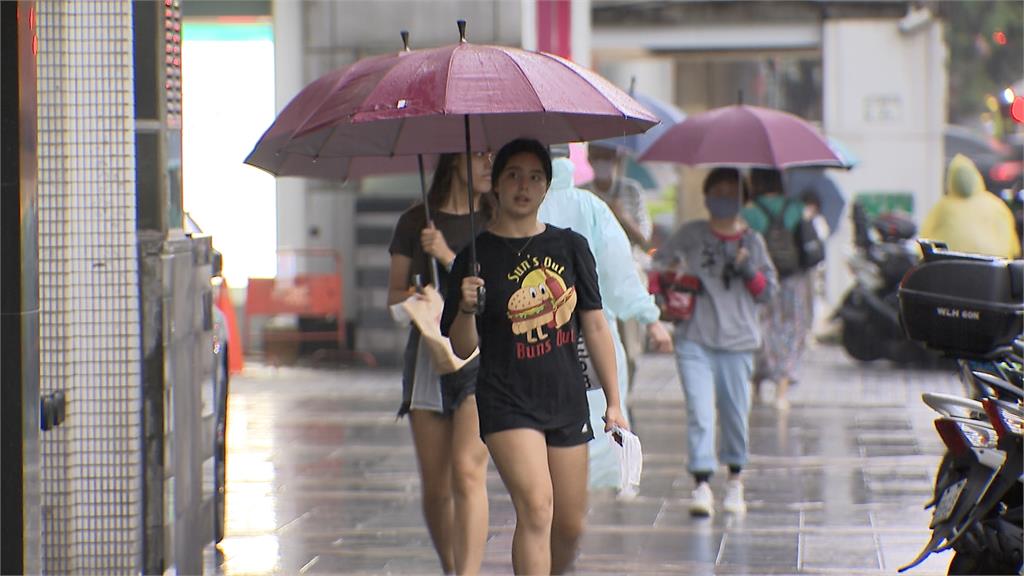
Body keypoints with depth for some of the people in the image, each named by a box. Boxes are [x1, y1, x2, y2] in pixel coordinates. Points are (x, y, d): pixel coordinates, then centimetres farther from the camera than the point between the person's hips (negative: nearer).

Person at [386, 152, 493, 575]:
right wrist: (416, 298, -9)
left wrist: (449, 257, -13)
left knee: (468, 471, -17)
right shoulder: (415, 222, 9)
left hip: (484, 353, -2)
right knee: (434, 486, 4)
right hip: (429, 352, 2)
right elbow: (394, 294, 12)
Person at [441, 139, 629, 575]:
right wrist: (467, 308, -22)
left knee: (570, 525, 9)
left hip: (567, 399, 4)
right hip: (507, 402, -4)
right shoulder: (477, 255, -3)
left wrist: (614, 403, 8)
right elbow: (462, 349, -1)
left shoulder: (570, 247, 5)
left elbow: (595, 326, 9)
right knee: (536, 509, -20)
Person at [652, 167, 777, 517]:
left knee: (736, 415, 5)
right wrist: (662, 290, -1)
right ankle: (701, 485, -14)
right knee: (699, 413, -12)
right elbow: (659, 262, 16)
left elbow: (768, 291, 10)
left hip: (738, 341, 1)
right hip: (695, 339, -1)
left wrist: (748, 270, -7)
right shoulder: (691, 235, 8)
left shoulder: (752, 241, 11)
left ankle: (735, 480, 24)